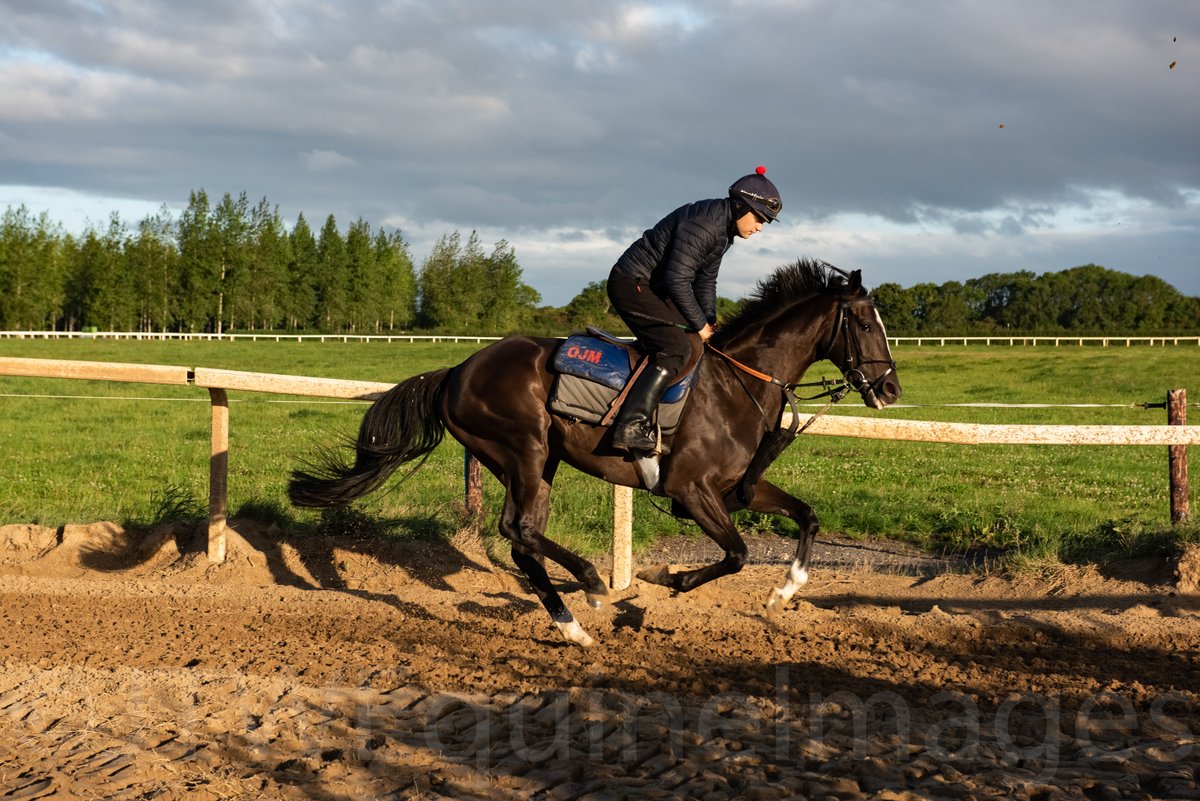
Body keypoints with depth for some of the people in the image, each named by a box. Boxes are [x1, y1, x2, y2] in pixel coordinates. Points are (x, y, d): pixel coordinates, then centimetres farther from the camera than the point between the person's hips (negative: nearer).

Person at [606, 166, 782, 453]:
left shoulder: (725, 230, 9)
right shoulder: (702, 224, -24)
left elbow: (705, 280, 16)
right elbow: (677, 280, -26)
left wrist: (709, 322, 4)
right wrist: (699, 325, -16)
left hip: (654, 287, 11)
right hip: (630, 284, -11)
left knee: (693, 340, 14)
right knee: (677, 347, -24)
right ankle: (630, 426, -32)